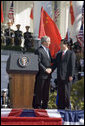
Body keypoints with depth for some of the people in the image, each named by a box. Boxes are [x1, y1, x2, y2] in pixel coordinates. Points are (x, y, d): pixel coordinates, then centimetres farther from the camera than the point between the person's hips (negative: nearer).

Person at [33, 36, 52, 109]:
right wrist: (45, 69, -15)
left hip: (48, 74, 8)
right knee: (39, 91, -3)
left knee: (46, 91, 11)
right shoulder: (39, 50, -10)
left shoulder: (48, 50, 17)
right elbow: (38, 62, -15)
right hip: (41, 74, -8)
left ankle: (44, 105, 17)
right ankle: (37, 105, 4)